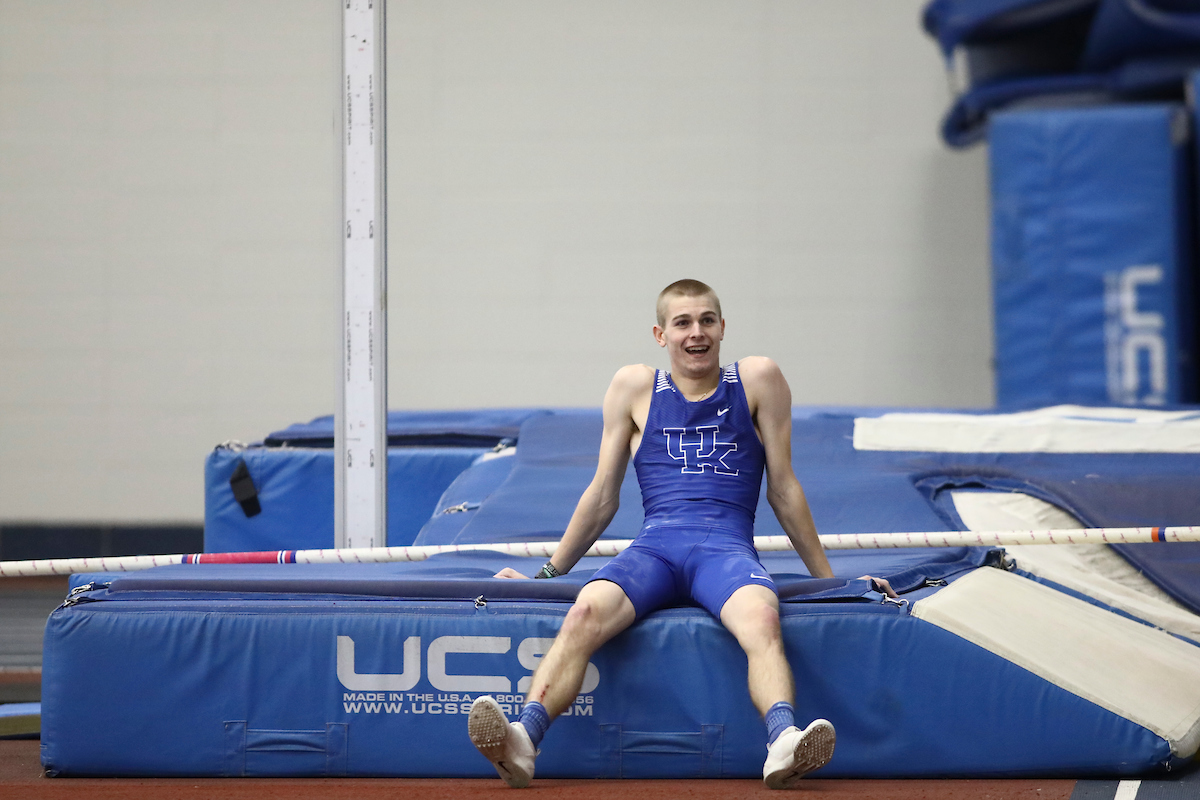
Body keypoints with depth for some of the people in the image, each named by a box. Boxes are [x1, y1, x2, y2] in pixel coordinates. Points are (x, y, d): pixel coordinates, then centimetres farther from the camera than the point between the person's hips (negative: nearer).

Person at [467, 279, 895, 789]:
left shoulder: (757, 381, 13)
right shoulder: (634, 388, 17)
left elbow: (783, 491, 18)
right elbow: (602, 498, 24)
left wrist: (828, 577, 19)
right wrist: (548, 572, 25)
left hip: (726, 546, -1)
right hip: (655, 544, 1)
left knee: (761, 619, -37)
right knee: (586, 612, -32)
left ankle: (783, 743, -59)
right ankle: (524, 740, -50)